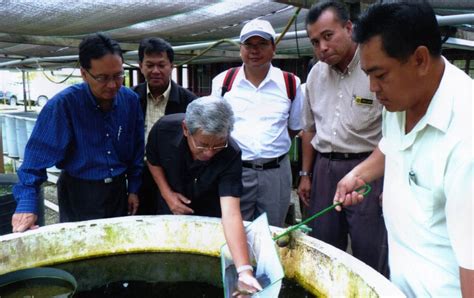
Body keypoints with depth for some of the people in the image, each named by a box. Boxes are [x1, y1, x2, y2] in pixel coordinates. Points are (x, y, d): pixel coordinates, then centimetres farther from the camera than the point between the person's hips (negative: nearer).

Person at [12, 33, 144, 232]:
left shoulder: (131, 100, -6)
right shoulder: (63, 104, -18)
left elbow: (137, 150, 3)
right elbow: (39, 154, -17)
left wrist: (133, 189, 5)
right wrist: (27, 203, -24)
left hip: (118, 190, 4)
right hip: (79, 195, -4)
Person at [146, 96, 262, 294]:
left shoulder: (231, 155, -36)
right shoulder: (164, 129, -29)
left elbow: (231, 214, -44)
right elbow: (153, 161, -6)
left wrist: (244, 270, -53)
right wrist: (167, 193, -20)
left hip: (210, 216, -2)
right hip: (171, 210, 2)